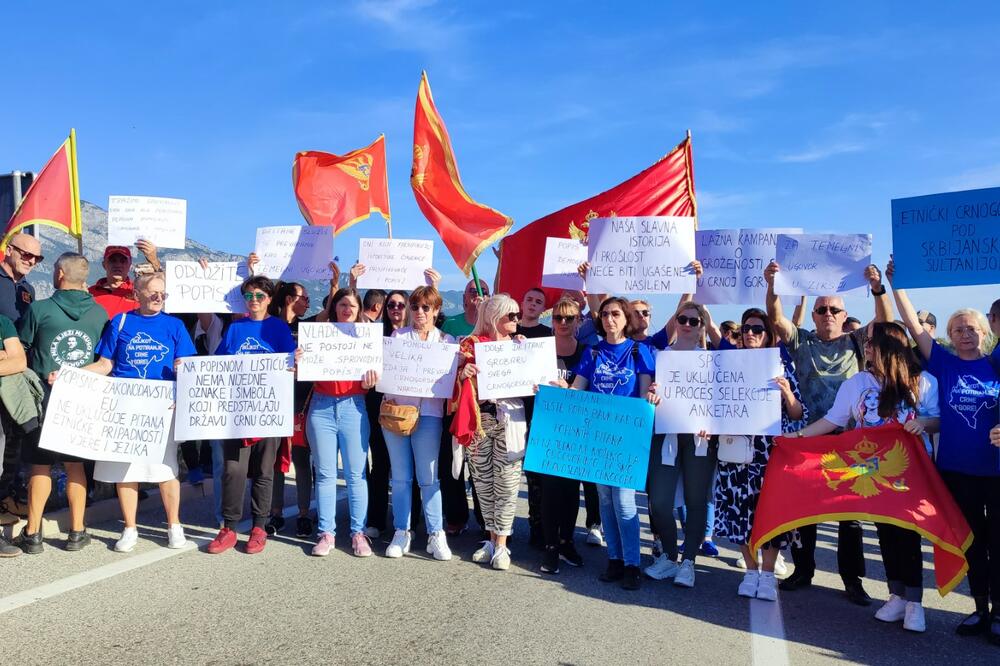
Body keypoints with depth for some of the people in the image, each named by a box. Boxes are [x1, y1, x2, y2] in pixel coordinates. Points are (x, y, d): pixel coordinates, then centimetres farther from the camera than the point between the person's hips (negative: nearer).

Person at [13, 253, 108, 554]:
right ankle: (77, 532, 14)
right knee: (74, 464, 11)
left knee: (40, 465, 6)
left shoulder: (39, 309, -9)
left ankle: (32, 534, 13)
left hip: (44, 396, -2)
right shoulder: (99, 313, 0)